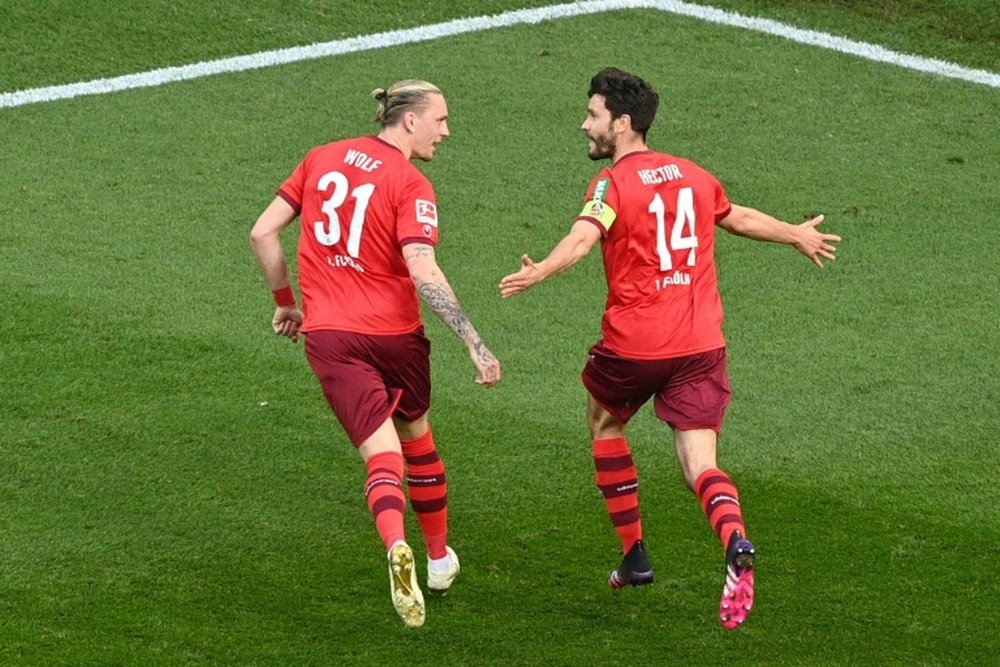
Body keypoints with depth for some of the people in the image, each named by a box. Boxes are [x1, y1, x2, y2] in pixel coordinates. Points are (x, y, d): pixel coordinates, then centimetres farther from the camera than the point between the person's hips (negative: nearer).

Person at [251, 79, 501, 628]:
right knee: (416, 434, 24)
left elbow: (263, 232, 9)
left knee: (383, 454, -5)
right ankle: (439, 557, 37)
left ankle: (397, 545, -35)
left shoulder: (322, 159, 7)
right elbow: (424, 273, -21)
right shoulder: (410, 185, -9)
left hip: (327, 335, 2)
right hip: (393, 332, -2)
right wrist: (475, 345, -20)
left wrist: (285, 302, 21)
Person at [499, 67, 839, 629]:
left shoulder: (614, 182, -7)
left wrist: (540, 272, -44)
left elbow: (583, 236, -27)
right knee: (700, 463, -1)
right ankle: (735, 542, -33)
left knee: (605, 421, 25)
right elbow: (739, 218, 30)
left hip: (633, 345, -4)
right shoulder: (693, 175, 13)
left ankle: (635, 556, 24)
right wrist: (798, 235, 49)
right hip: (700, 345, 4)